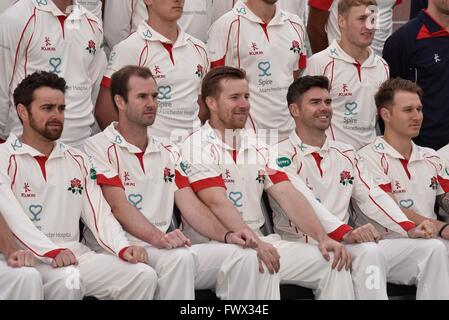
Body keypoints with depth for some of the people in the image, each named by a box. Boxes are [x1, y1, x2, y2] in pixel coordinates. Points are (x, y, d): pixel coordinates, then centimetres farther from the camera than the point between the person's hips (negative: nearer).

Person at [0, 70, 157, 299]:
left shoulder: (78, 161, 20)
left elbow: (99, 213, 11)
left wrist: (123, 247, -10)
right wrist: (53, 252, -28)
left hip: (76, 254, 6)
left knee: (144, 276, -14)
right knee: (67, 280, -37)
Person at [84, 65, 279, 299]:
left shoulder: (167, 152, 23)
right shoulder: (99, 148, 0)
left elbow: (190, 205, 12)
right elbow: (118, 205, -13)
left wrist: (226, 235, -6)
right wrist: (158, 238, -28)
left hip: (168, 246, 6)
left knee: (245, 256, -14)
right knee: (179, 258, -37)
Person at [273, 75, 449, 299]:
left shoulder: (345, 154, 23)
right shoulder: (282, 155, -1)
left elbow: (372, 196, 12)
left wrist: (409, 229, -6)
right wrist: (345, 234, -30)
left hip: (346, 245, 7)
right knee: (368, 252, -36)